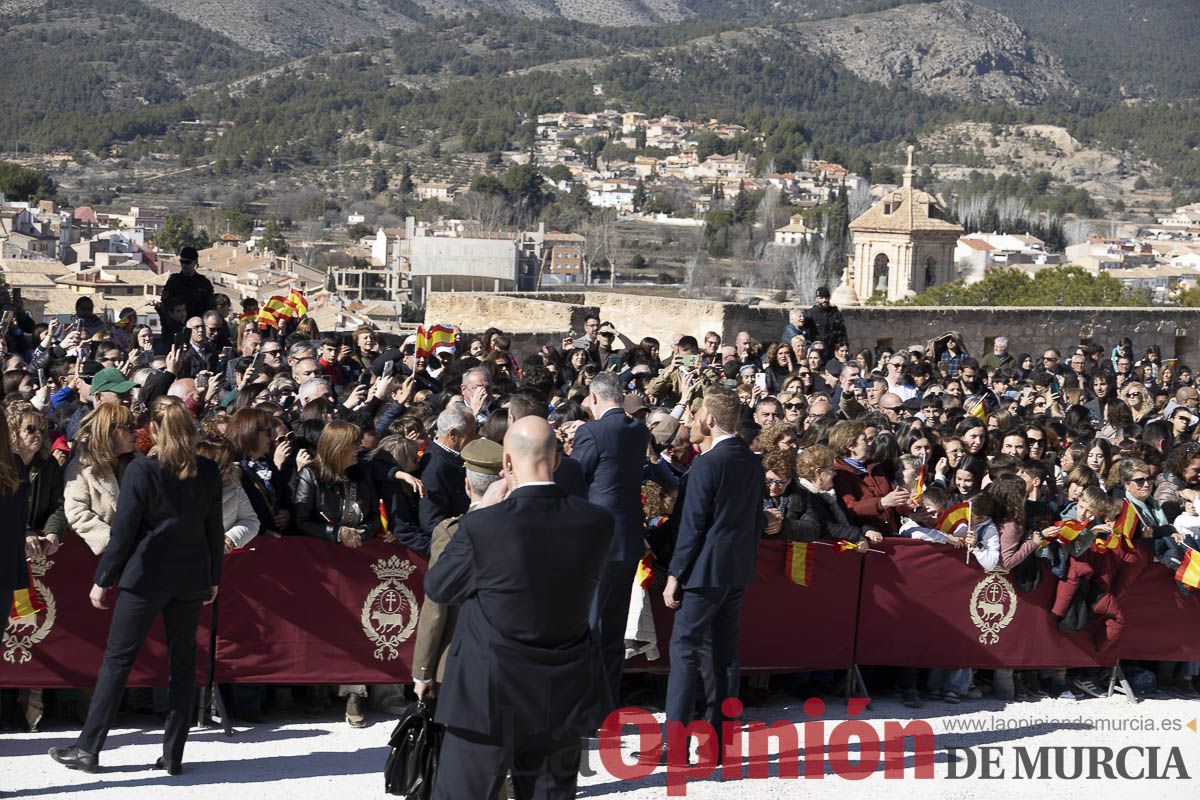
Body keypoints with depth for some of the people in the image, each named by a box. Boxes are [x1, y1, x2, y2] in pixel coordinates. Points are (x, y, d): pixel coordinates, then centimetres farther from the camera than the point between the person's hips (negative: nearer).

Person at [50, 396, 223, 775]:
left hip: (148, 574, -4)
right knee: (183, 660, 8)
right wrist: (214, 578, 16)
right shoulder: (208, 472, 1)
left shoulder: (141, 470, -11)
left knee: (117, 658, 4)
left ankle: (88, 748, 7)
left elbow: (123, 531, -10)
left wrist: (103, 580, -2)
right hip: (192, 578, 4)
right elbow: (214, 529, 6)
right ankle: (173, 755, 10)